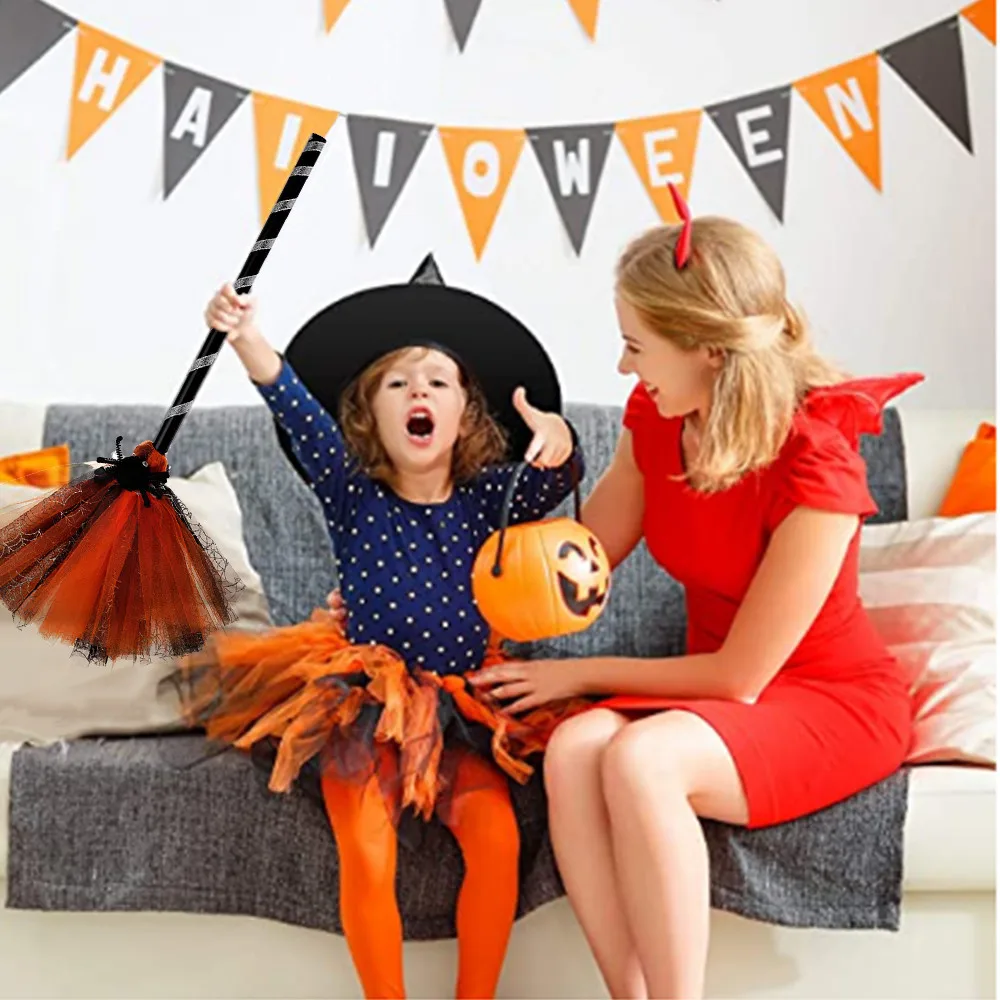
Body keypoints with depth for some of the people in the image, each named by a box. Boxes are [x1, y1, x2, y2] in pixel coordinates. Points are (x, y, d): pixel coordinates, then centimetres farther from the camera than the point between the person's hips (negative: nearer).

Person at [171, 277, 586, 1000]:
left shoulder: (489, 492, 1)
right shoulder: (353, 494, -3)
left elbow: (553, 480, -18)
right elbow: (303, 417, -19)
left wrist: (557, 440, -42)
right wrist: (249, 340, -36)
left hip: (464, 711, 1)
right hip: (364, 707, -1)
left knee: (498, 841, -18)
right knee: (367, 858, -19)